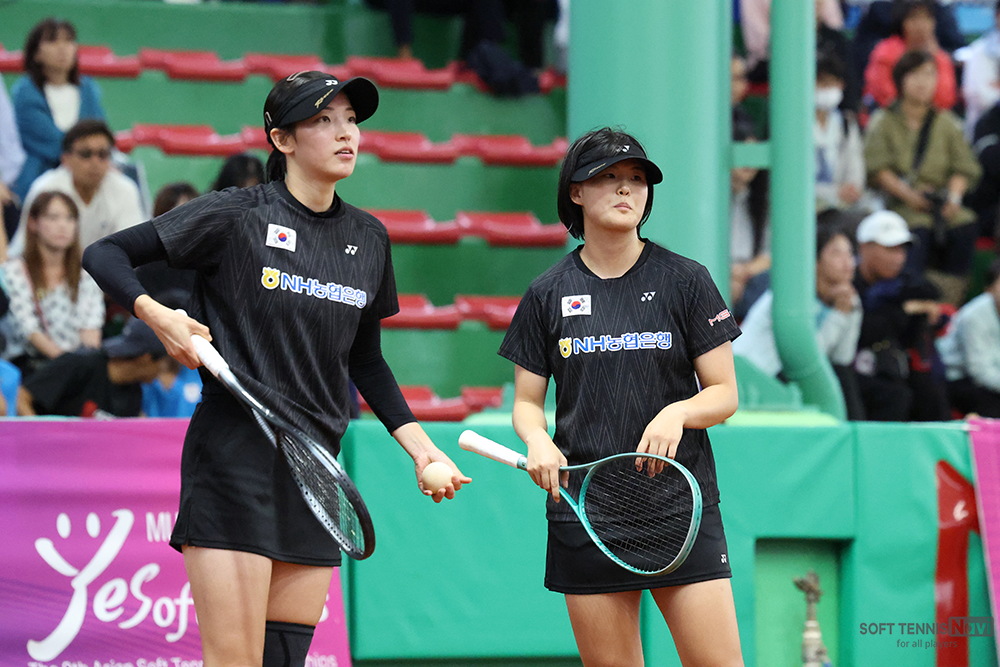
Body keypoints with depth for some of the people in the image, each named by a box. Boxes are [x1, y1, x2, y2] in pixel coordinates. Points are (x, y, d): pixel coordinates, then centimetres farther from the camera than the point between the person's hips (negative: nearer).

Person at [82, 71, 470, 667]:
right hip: (234, 455, -6)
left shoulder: (368, 238, 13)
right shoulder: (235, 215, -4)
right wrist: (155, 314, -19)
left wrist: (419, 445, 14)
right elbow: (104, 255, -1)